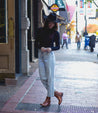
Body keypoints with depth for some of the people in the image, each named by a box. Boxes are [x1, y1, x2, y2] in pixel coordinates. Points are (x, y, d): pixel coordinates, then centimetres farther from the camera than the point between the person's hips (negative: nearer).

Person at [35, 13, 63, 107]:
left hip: (49, 55, -4)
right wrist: (41, 47, -13)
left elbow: (57, 46, 3)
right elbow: (36, 43, 8)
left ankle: (48, 99, 12)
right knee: (43, 78, 4)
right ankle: (57, 93, 20)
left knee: (50, 78, 1)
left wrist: (50, 48, -16)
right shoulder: (40, 30, 7)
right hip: (40, 55, 4)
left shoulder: (55, 33, 0)